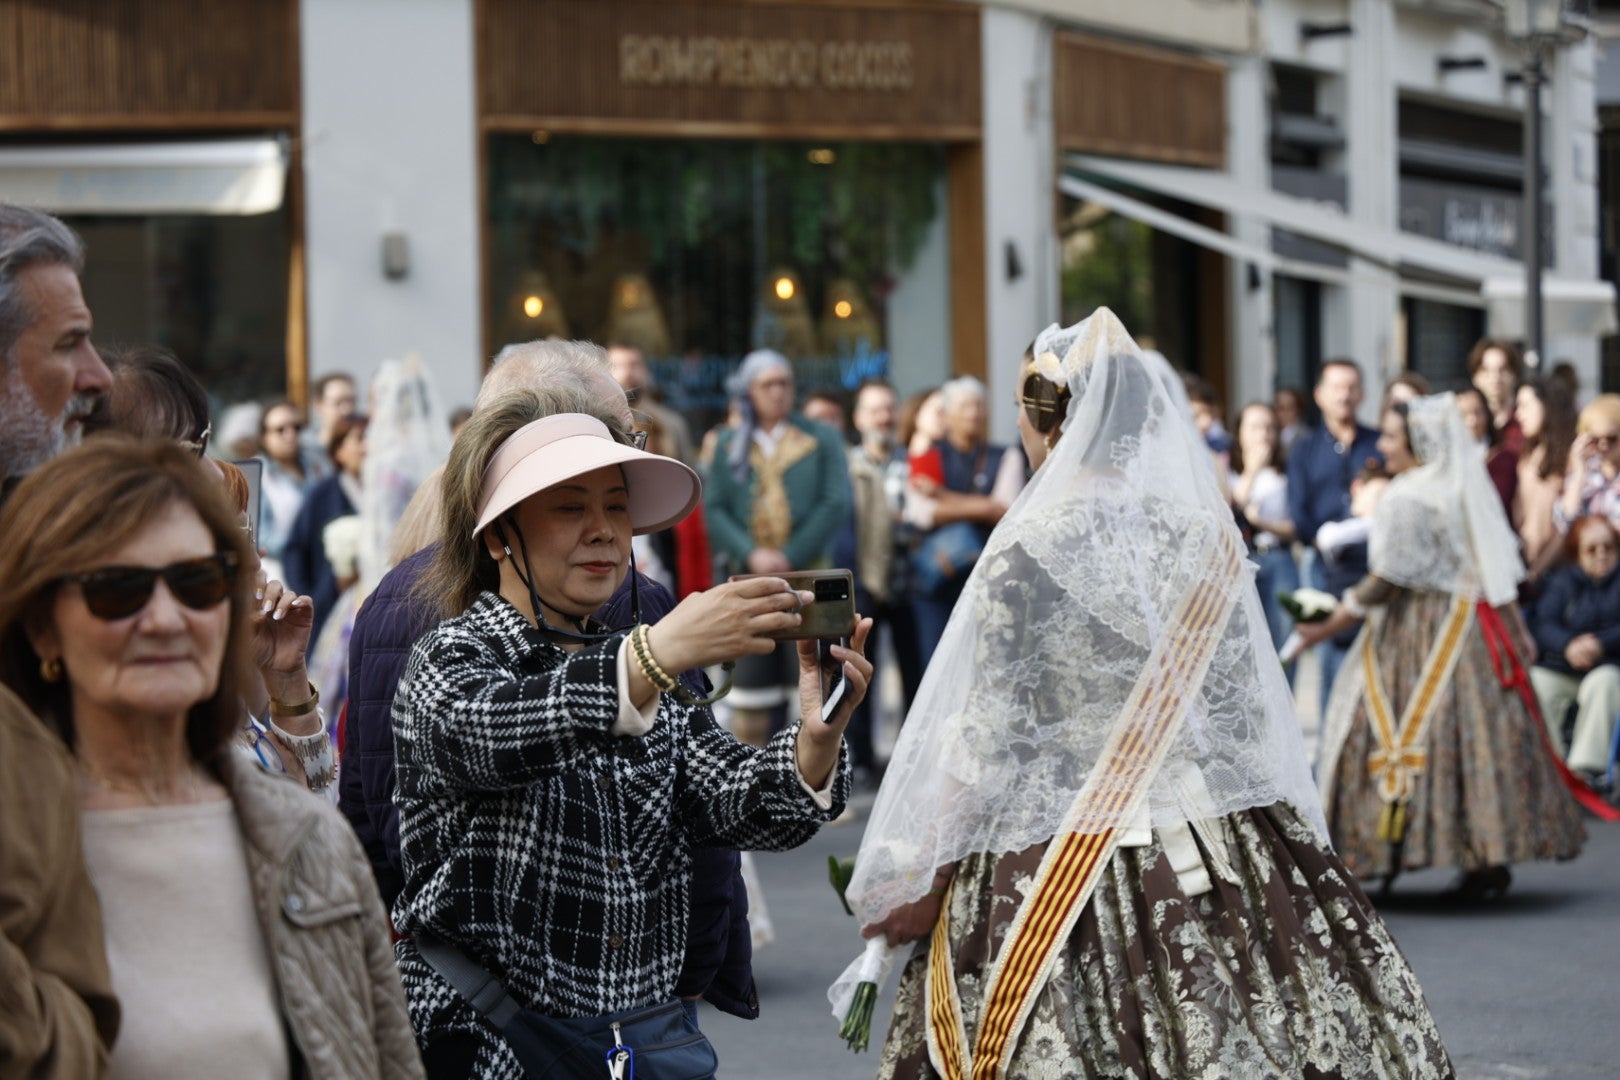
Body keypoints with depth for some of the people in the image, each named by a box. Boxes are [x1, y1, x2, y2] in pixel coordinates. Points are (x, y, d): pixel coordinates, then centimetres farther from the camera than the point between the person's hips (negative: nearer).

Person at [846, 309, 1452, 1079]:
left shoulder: (1027, 552, -10)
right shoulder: (1203, 532, 4)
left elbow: (987, 736, -9)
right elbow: (1244, 706, 10)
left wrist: (920, 872, -2)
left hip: (1060, 867, -5)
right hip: (1220, 836, 5)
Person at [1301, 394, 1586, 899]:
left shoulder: (1407, 501, -13)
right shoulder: (1470, 492, 11)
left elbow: (1389, 579, -17)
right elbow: (1504, 568, 14)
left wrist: (1328, 627, -13)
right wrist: (1513, 630, 22)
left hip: (1421, 631, -8)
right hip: (1475, 627, 8)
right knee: (1480, 734, 6)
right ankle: (1491, 858, 6)